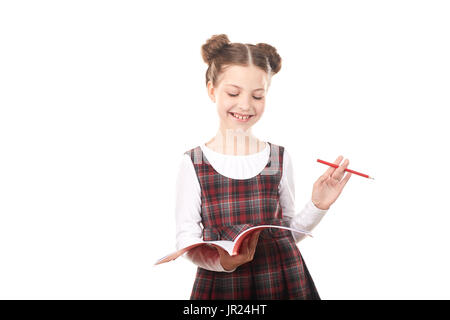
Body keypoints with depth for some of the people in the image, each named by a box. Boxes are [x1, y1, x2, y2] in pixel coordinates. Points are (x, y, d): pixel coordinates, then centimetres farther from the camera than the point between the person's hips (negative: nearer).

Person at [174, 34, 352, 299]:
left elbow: (289, 232, 7)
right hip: (221, 285, -1)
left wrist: (318, 207, -7)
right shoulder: (193, 163, -5)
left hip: (282, 282, 2)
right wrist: (221, 260, -22)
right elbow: (186, 238, -6)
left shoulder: (280, 158, 0)